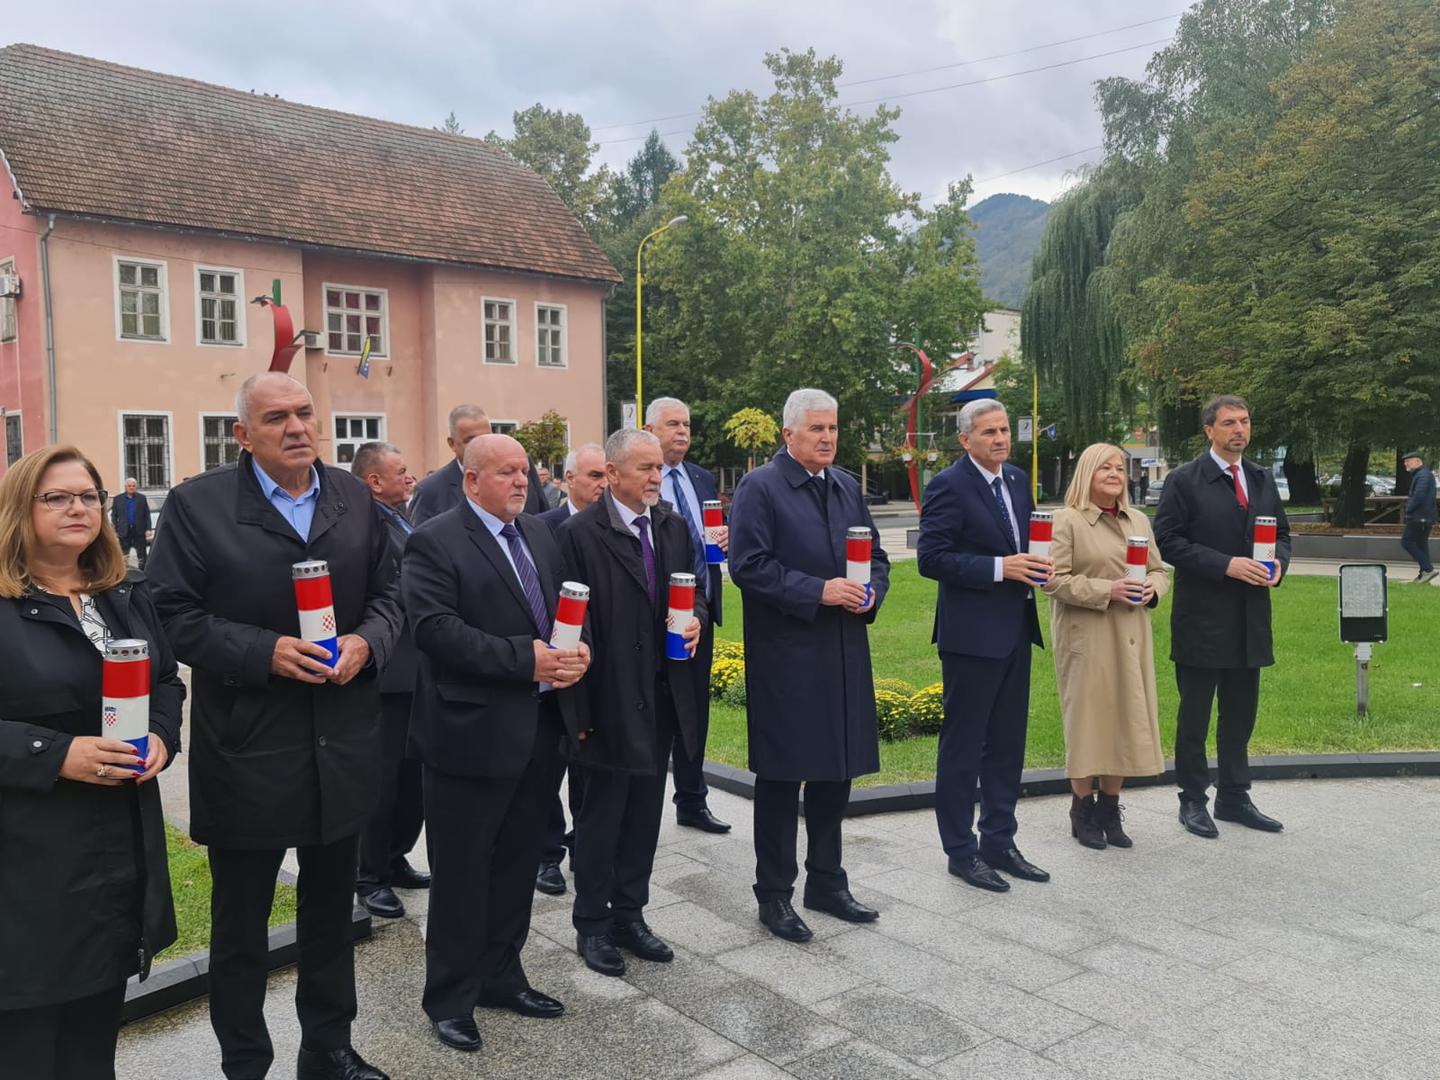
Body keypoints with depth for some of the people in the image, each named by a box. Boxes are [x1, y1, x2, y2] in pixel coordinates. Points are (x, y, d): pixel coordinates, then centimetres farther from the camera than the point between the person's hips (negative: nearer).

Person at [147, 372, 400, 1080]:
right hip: (247, 749, -4)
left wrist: (366, 642, -12)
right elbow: (176, 616, -11)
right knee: (240, 924, 13)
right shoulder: (196, 505, -8)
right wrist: (266, 652, -22)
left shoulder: (354, 499, 5)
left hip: (341, 747, 4)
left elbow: (386, 594, 8)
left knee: (331, 913, 19)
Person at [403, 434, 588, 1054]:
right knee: (461, 873, 7)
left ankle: (501, 975, 34)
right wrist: (525, 659, -25)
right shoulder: (435, 543, -11)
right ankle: (450, 996, 23)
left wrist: (576, 652, -7)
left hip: (539, 731, 7)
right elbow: (437, 630, -21)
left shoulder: (540, 536, 13)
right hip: (472, 735, -7)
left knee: (517, 865, 17)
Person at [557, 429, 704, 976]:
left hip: (662, 698, 6)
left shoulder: (673, 526, 7)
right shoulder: (581, 533, -12)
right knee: (602, 816, 7)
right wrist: (577, 708, -15)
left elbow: (693, 590, 19)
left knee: (644, 814, 15)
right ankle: (592, 926, 23)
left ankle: (629, 915, 31)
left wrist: (695, 618, -5)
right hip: (610, 701, -6)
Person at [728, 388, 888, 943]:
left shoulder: (848, 486, 13)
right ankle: (774, 894, 17)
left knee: (836, 771, 14)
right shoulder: (759, 487, -7)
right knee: (781, 777, 3)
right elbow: (748, 565, -15)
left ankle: (827, 882, 31)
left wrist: (870, 592, -3)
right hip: (784, 654, -6)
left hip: (844, 653, 7)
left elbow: (877, 557, 18)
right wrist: (818, 591, -20)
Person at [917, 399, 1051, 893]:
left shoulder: (1018, 481, 11)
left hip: (1015, 631, 8)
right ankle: (961, 851, 16)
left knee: (1007, 745, 15)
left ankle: (999, 842, 28)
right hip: (971, 634, -8)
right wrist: (999, 568, -22)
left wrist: (1035, 566, -1)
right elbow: (931, 558, -17)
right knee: (962, 746, 4)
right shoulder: (948, 485, -12)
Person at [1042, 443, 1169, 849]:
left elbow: (1159, 570, 20)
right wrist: (1107, 591, -19)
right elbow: (1055, 580, -12)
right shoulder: (1066, 521, -5)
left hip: (1130, 638, 6)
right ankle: (1083, 812, 12)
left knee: (1126, 719, 7)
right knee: (1087, 720, -1)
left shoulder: (1139, 521, 16)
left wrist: (1151, 588, -3)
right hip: (1085, 638, -6)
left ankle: (1110, 810, 20)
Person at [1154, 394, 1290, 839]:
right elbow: (1168, 541, -12)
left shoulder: (1262, 479, 12)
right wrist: (1226, 565, -20)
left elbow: (1280, 531, 18)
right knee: (1194, 715, 4)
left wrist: (1278, 562, -5)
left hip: (1250, 618, 6)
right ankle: (1193, 801, 16)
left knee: (1241, 713, 14)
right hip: (1202, 616, -6)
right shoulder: (1184, 481, -7)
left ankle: (1234, 798, 26)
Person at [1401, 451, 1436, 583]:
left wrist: (1408, 509, -12)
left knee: (1407, 542, -9)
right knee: (1421, 543, 12)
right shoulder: (1427, 474, 19)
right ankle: (1424, 575, 13)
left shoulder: (1423, 475, -15)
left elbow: (1418, 496, -25)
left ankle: (1428, 569, -14)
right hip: (1427, 517, 10)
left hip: (1419, 517, -10)